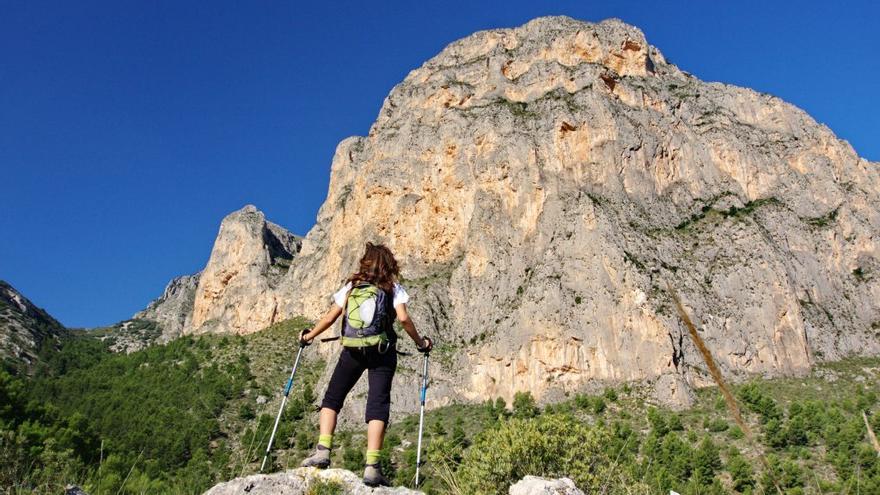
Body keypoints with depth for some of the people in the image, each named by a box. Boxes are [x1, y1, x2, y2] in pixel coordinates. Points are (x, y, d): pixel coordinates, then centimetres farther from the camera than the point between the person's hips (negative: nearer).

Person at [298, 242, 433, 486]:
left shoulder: (351, 286, 14)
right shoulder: (392, 288, 8)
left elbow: (330, 317, 10)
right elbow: (403, 318, -6)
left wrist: (309, 336, 25)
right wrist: (421, 343, 8)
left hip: (351, 351, 2)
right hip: (382, 351, -2)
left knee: (332, 397, 15)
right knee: (378, 403, -2)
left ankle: (322, 450, 4)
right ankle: (372, 466, -9)